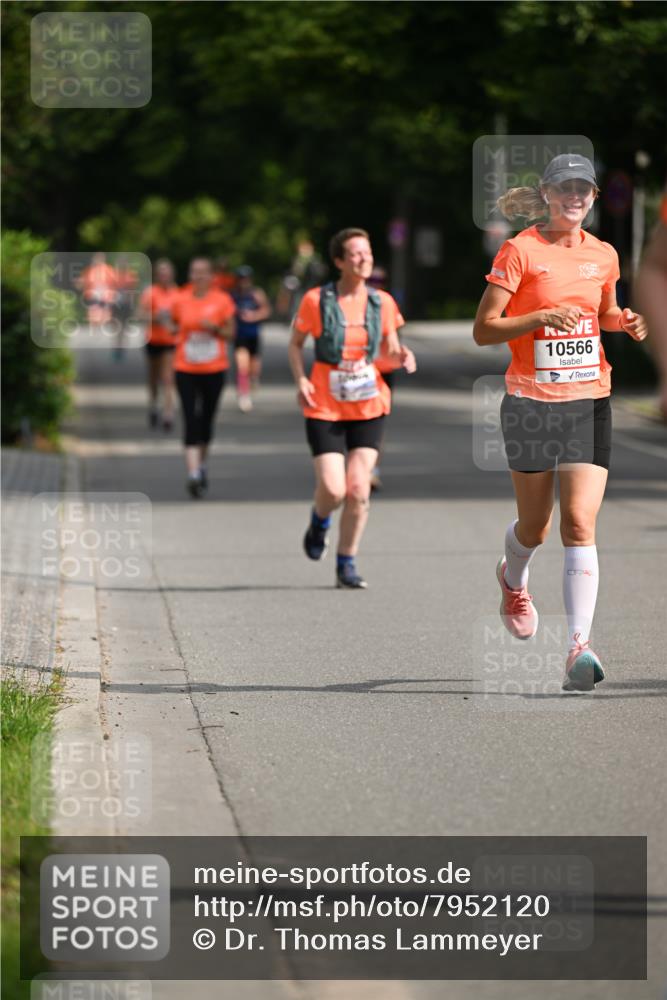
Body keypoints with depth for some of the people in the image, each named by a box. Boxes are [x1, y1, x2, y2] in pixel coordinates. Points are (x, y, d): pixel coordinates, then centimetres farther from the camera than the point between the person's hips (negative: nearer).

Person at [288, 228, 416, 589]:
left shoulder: (382, 302, 2)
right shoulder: (316, 300, -7)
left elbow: (389, 351, 11)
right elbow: (295, 343, 6)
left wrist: (401, 357, -13)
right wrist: (300, 380, -10)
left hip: (368, 407, 2)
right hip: (324, 408, -2)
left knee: (358, 490, -4)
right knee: (333, 490, -12)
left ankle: (346, 565, 10)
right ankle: (320, 520, 26)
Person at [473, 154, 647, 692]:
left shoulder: (603, 255, 8)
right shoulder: (520, 251, -6)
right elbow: (483, 329, -8)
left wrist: (625, 321, 4)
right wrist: (543, 316, -21)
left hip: (590, 402, 2)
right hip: (532, 401, -2)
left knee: (580, 521, -11)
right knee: (535, 525, 10)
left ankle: (579, 645, -16)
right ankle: (512, 577, 46)